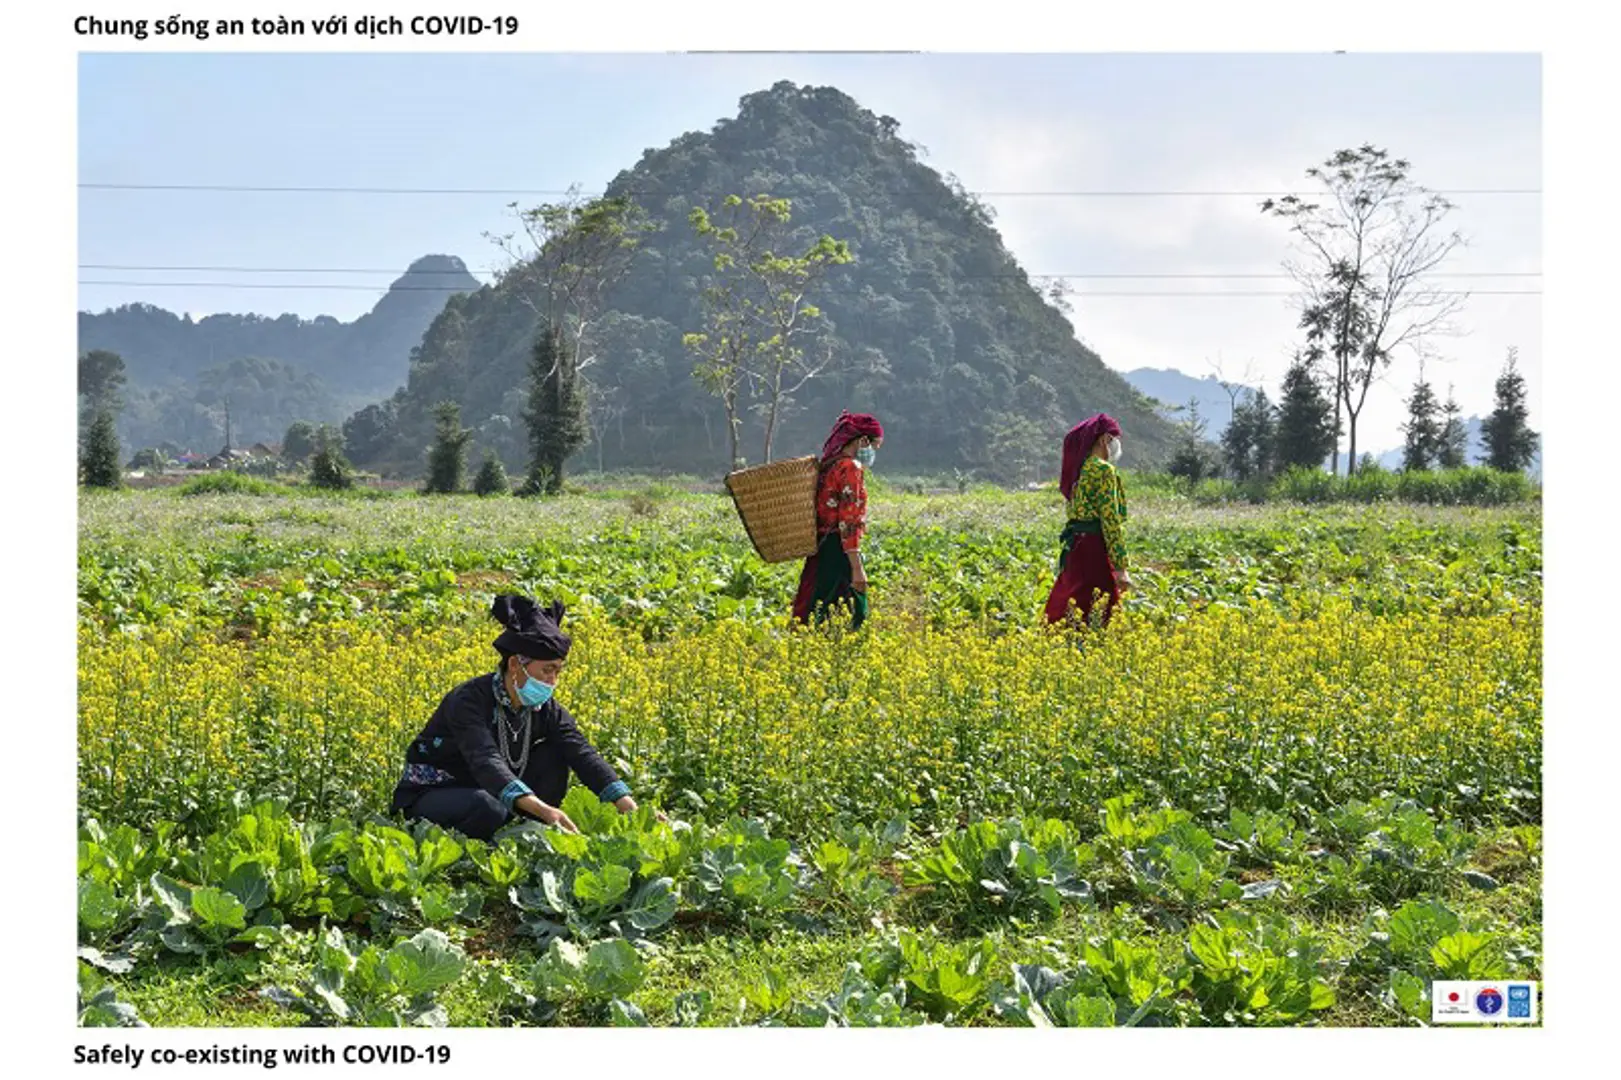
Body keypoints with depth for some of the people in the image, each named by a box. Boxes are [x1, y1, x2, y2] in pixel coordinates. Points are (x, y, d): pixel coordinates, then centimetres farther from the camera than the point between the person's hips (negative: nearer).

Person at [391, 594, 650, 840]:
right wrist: (541, 808, -57)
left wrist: (628, 807, -33)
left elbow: (583, 754, -17)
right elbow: (485, 760, -42)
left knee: (554, 755, -12)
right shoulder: (470, 700, -26)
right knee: (489, 808, -38)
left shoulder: (545, 710, -6)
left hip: (488, 791, 7)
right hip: (428, 796, -7)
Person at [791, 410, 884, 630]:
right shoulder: (850, 467, -12)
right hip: (840, 552, -9)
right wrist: (857, 568, -20)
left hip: (821, 552, 9)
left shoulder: (827, 466, 15)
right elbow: (849, 522, -18)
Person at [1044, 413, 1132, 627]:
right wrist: (1121, 568, -16)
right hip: (1095, 551, -9)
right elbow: (1111, 520, -15)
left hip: (1072, 549, 9)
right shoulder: (1103, 470, -10)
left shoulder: (1078, 469, 15)